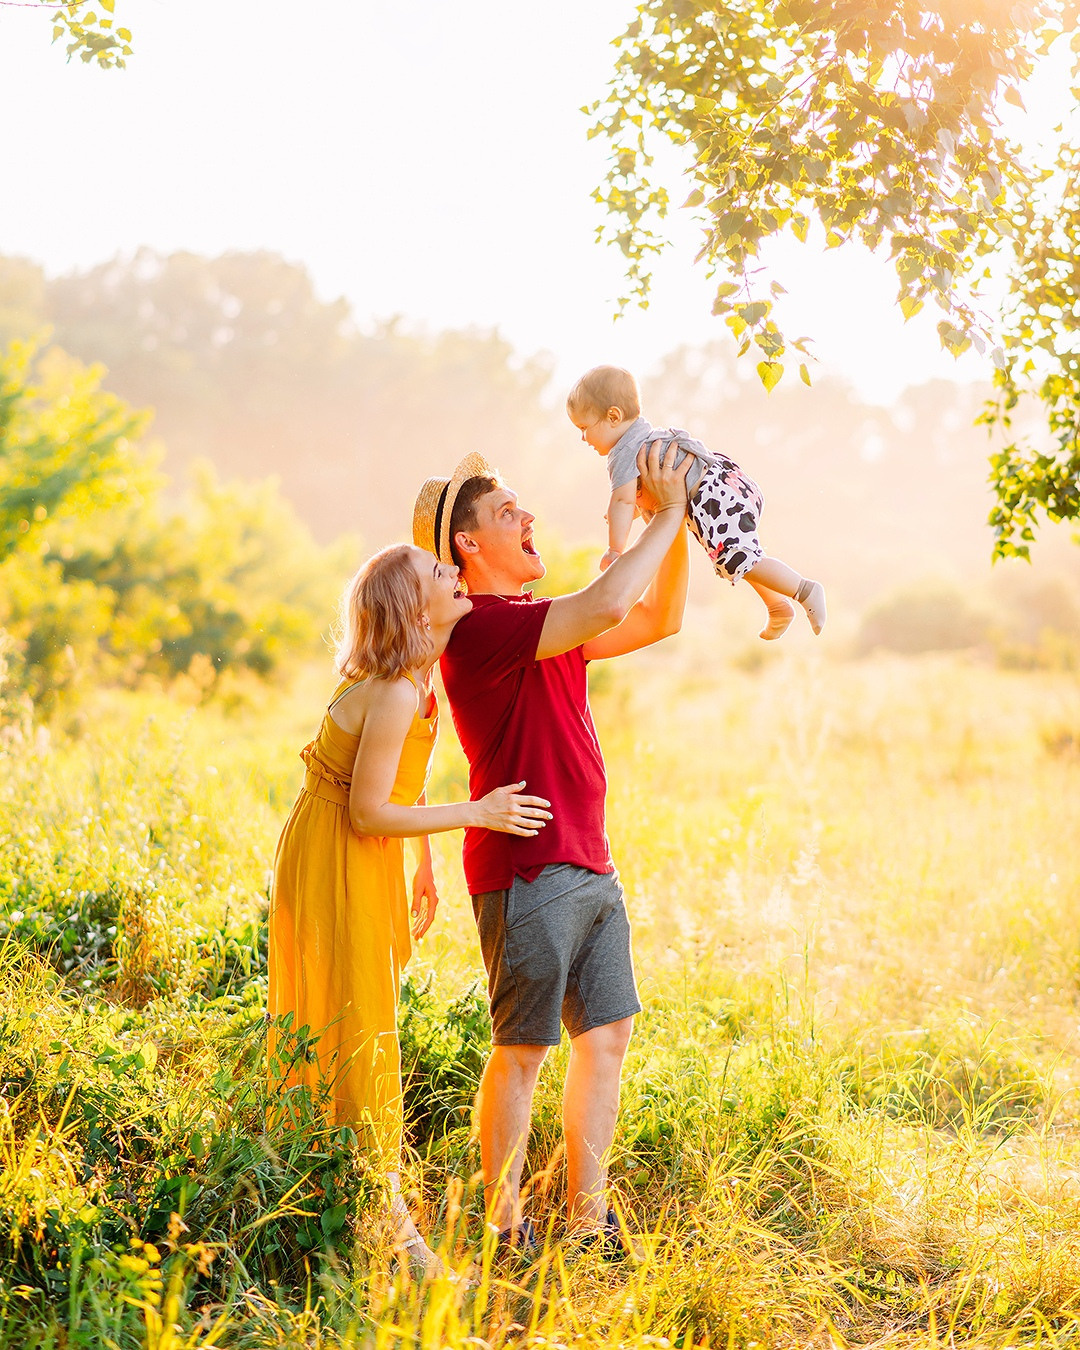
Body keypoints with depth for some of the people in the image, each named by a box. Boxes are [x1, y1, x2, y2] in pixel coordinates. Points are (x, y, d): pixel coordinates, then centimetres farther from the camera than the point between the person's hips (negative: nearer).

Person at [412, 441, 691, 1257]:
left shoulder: (546, 627, 16)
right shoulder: (481, 626, -14)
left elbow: (658, 620, 19)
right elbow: (606, 607, -26)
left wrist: (679, 525, 7)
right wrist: (665, 516, -14)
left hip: (587, 868, 9)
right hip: (526, 873, -9)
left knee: (608, 1033, 11)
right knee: (523, 1047, -1)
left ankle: (589, 1224, 20)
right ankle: (505, 1232, 11)